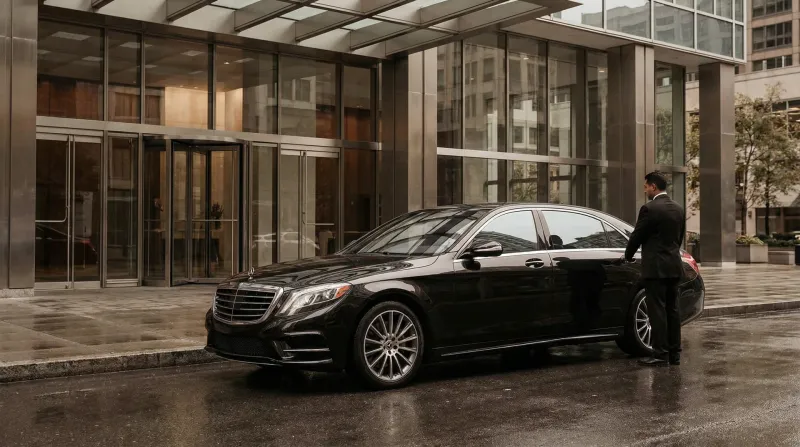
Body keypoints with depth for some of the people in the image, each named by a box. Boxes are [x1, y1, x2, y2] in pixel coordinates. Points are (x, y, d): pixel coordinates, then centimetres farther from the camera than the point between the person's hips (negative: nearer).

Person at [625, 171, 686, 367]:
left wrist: (628, 255, 9)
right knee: (672, 310, 11)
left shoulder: (649, 209, -13)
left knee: (657, 311, -4)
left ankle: (660, 354, -3)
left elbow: (637, 235, -7)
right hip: (674, 265, 8)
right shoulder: (678, 209, 10)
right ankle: (674, 353, 15)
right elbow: (680, 237, 16)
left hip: (655, 267, -7)